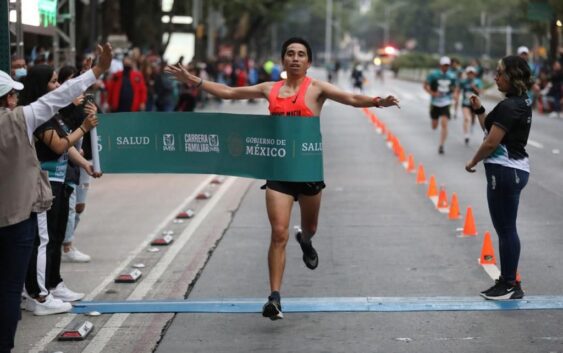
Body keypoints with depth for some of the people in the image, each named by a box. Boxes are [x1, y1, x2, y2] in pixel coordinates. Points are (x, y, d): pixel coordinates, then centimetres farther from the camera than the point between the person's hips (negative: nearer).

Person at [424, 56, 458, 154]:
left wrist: (455, 94, -6)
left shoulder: (452, 76, 1)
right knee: (434, 126, 10)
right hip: (435, 103, 0)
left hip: (446, 103, 0)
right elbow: (426, 85, -3)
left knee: (444, 124, -16)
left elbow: (454, 88, 15)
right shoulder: (433, 74, -7)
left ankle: (441, 146, -11)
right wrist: (432, 93, -19)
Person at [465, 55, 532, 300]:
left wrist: (472, 163, -4)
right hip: (517, 169, 10)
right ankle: (509, 281, 20)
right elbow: (492, 130, 18)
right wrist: (479, 110, 11)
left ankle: (510, 284, 2)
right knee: (507, 229, 15)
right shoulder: (522, 103, 12)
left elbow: (491, 142, -18)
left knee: (505, 229, -4)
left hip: (504, 171, -10)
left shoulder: (508, 107, -18)